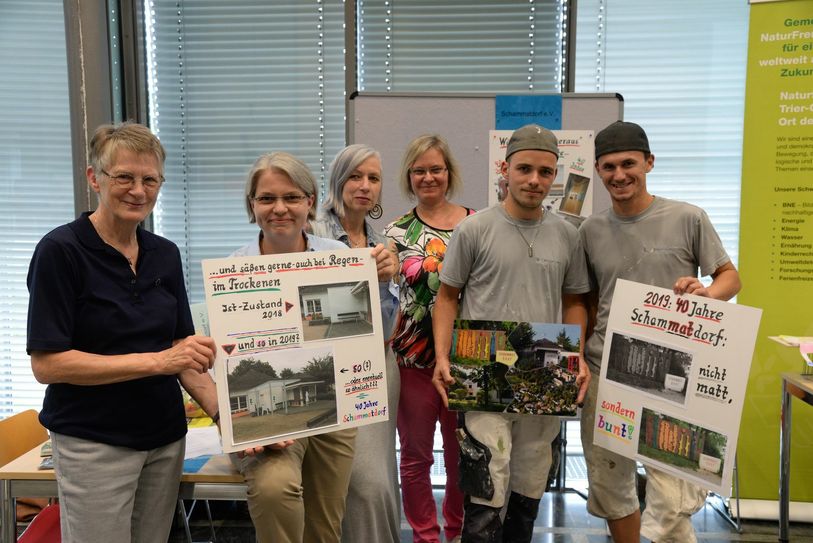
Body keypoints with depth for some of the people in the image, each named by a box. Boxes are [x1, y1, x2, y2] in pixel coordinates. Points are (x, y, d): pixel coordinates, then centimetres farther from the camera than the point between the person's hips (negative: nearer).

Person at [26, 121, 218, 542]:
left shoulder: (165, 254, 4)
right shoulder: (60, 250, -12)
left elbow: (180, 346, 7)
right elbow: (46, 363, -16)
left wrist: (219, 407, -8)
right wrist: (156, 361, -23)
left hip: (166, 436, 5)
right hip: (94, 442, -5)